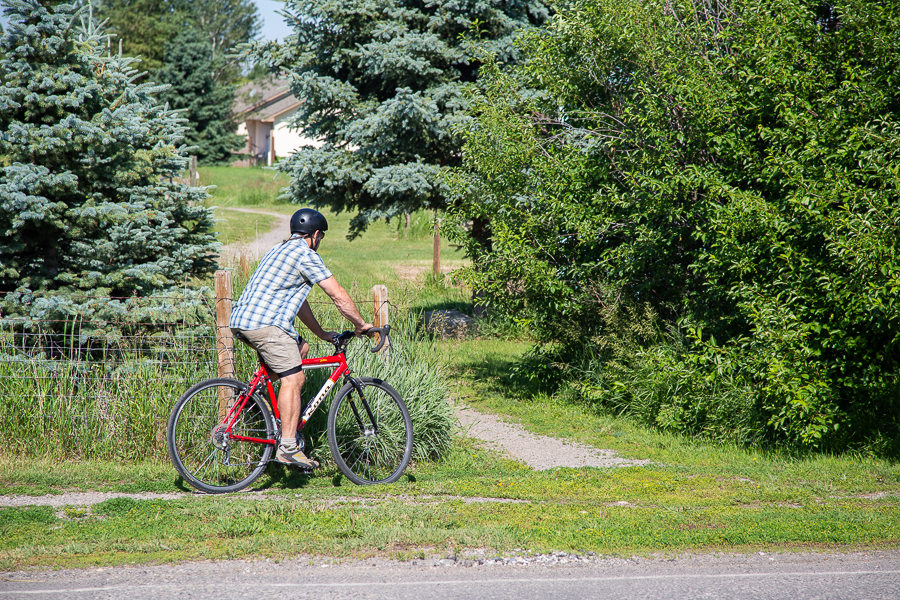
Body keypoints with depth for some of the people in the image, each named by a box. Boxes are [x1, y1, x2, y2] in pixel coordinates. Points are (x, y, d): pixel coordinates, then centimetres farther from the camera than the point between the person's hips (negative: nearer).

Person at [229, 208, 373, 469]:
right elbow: (338, 296, -5)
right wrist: (361, 325, 7)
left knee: (301, 348, 24)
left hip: (241, 320, 10)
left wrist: (321, 333, 34)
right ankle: (287, 447, -14)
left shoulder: (281, 249, 26)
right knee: (292, 379, -9)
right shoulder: (306, 254, -5)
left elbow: (297, 300, 32)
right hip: (265, 323, -10)